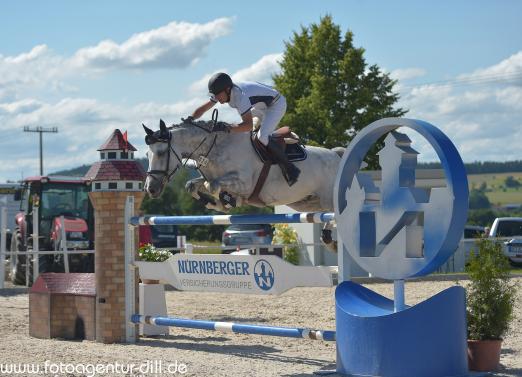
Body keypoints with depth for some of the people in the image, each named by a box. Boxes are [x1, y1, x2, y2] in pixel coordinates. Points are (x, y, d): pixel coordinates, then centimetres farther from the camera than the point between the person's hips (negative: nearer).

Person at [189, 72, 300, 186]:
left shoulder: (240, 95, -37)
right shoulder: (221, 92, -10)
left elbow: (248, 125, -44)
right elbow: (202, 109, -2)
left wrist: (228, 129, -53)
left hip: (277, 104, -10)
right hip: (262, 106, 10)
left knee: (262, 136, -28)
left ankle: (289, 168, -22)